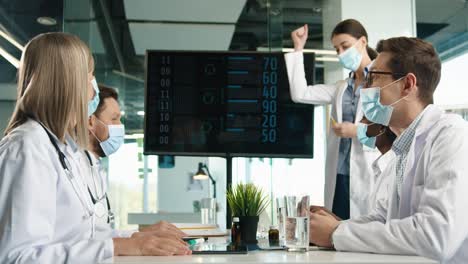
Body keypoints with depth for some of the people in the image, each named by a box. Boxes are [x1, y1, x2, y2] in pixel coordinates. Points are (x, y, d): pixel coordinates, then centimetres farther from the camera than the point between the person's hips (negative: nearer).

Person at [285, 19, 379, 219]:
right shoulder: (341, 88, 18)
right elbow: (300, 94, 9)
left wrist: (358, 131, -16)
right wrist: (298, 48, 12)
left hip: (370, 177, -5)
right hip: (340, 179, 5)